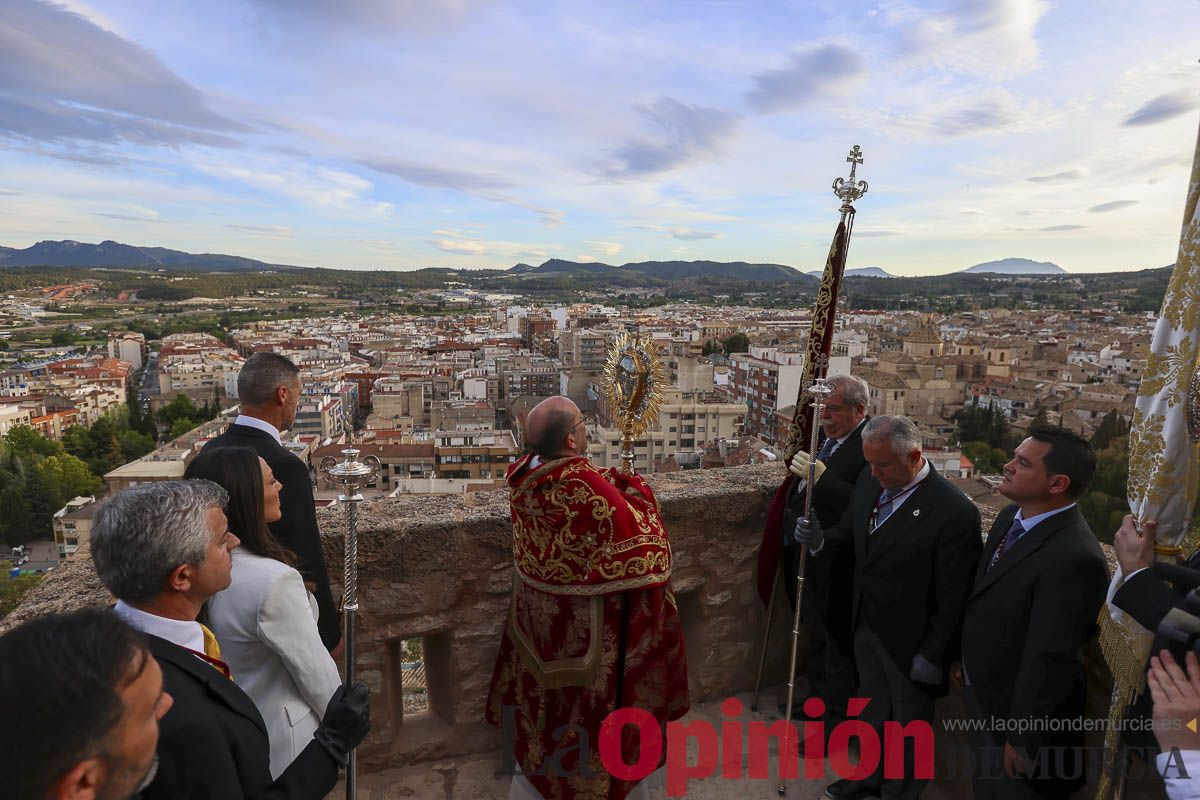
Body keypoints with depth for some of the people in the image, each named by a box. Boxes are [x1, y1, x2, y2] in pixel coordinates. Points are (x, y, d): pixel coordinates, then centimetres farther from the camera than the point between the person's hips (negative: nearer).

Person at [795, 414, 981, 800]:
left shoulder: (955, 511, -28)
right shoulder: (869, 483, -9)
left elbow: (954, 597, -20)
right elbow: (850, 533, 7)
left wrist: (933, 654, -14)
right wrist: (821, 539, -14)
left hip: (909, 640, -5)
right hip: (866, 624, 6)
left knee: (909, 722, 20)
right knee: (872, 710, 27)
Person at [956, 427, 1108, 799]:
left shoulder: (1074, 558, -33)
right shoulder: (1011, 517, -5)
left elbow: (1048, 659, -27)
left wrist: (1023, 738, -18)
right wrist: (967, 657, 15)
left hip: (1019, 709, -7)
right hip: (983, 693, 7)